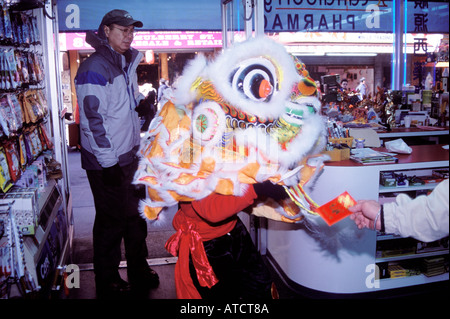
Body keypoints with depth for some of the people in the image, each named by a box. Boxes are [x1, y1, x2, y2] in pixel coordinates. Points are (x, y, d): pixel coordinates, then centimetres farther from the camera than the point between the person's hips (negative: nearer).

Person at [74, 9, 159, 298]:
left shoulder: (127, 64, 12)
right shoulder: (94, 69, -16)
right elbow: (92, 119, -20)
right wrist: (108, 163, -19)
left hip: (129, 156, 9)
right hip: (107, 162, -8)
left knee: (136, 216, 17)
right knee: (112, 221, 4)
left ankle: (139, 273, 33)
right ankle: (107, 283, 23)